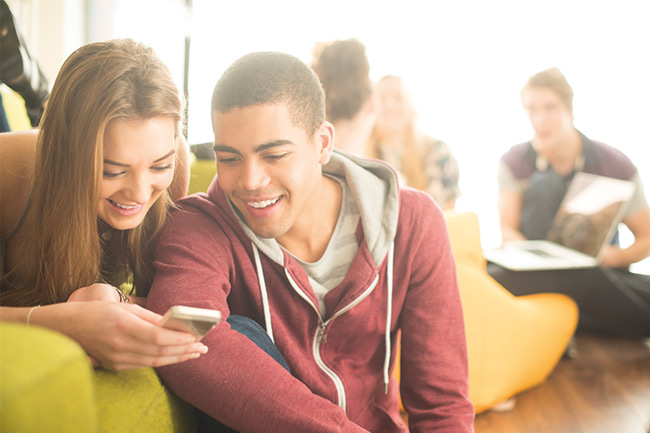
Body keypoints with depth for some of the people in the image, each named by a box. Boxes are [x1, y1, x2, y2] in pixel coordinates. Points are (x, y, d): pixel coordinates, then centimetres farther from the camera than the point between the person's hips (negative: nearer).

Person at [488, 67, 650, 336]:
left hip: (600, 276, -2)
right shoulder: (514, 162, -2)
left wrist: (613, 256, -23)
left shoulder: (616, 166, -6)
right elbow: (507, 229, -8)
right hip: (545, 271, 2)